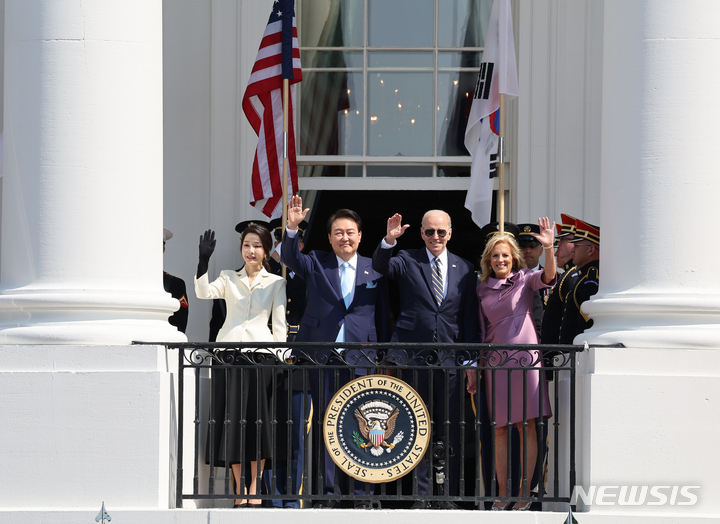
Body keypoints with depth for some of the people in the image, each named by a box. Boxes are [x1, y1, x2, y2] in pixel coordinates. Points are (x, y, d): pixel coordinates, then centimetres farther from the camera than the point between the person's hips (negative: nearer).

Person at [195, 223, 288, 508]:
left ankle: (254, 488, 5)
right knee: (232, 419, 0)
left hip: (261, 354, -1)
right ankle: (240, 487, 6)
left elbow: (279, 324, 6)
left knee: (259, 420, -2)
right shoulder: (229, 278, 13)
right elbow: (203, 292, -4)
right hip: (229, 353, 1)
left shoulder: (276, 283, 10)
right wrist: (204, 260, -16)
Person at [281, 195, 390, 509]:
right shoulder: (316, 264, 10)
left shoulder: (374, 270, 10)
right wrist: (292, 228, -27)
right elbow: (290, 258, -10)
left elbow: (383, 317, 11)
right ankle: (326, 493, 4)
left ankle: (359, 494, 7)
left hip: (360, 360, 0)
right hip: (322, 357, 0)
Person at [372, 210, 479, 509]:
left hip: (449, 360, 2)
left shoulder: (464, 269, 11)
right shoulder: (408, 261, 6)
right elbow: (380, 266, -14)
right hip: (413, 357, -2)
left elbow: (469, 319, 11)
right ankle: (420, 497, 3)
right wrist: (389, 240, -32)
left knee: (450, 431, 4)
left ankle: (448, 498, 11)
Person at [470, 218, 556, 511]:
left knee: (526, 426, -2)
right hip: (495, 361, 3)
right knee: (500, 429, 5)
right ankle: (502, 494, 12)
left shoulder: (524, 279, 2)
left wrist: (548, 248, -37)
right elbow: (479, 331, 14)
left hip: (524, 356, -3)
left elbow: (548, 277, -19)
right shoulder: (482, 289, 11)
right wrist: (472, 369, 11)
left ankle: (524, 493, 2)